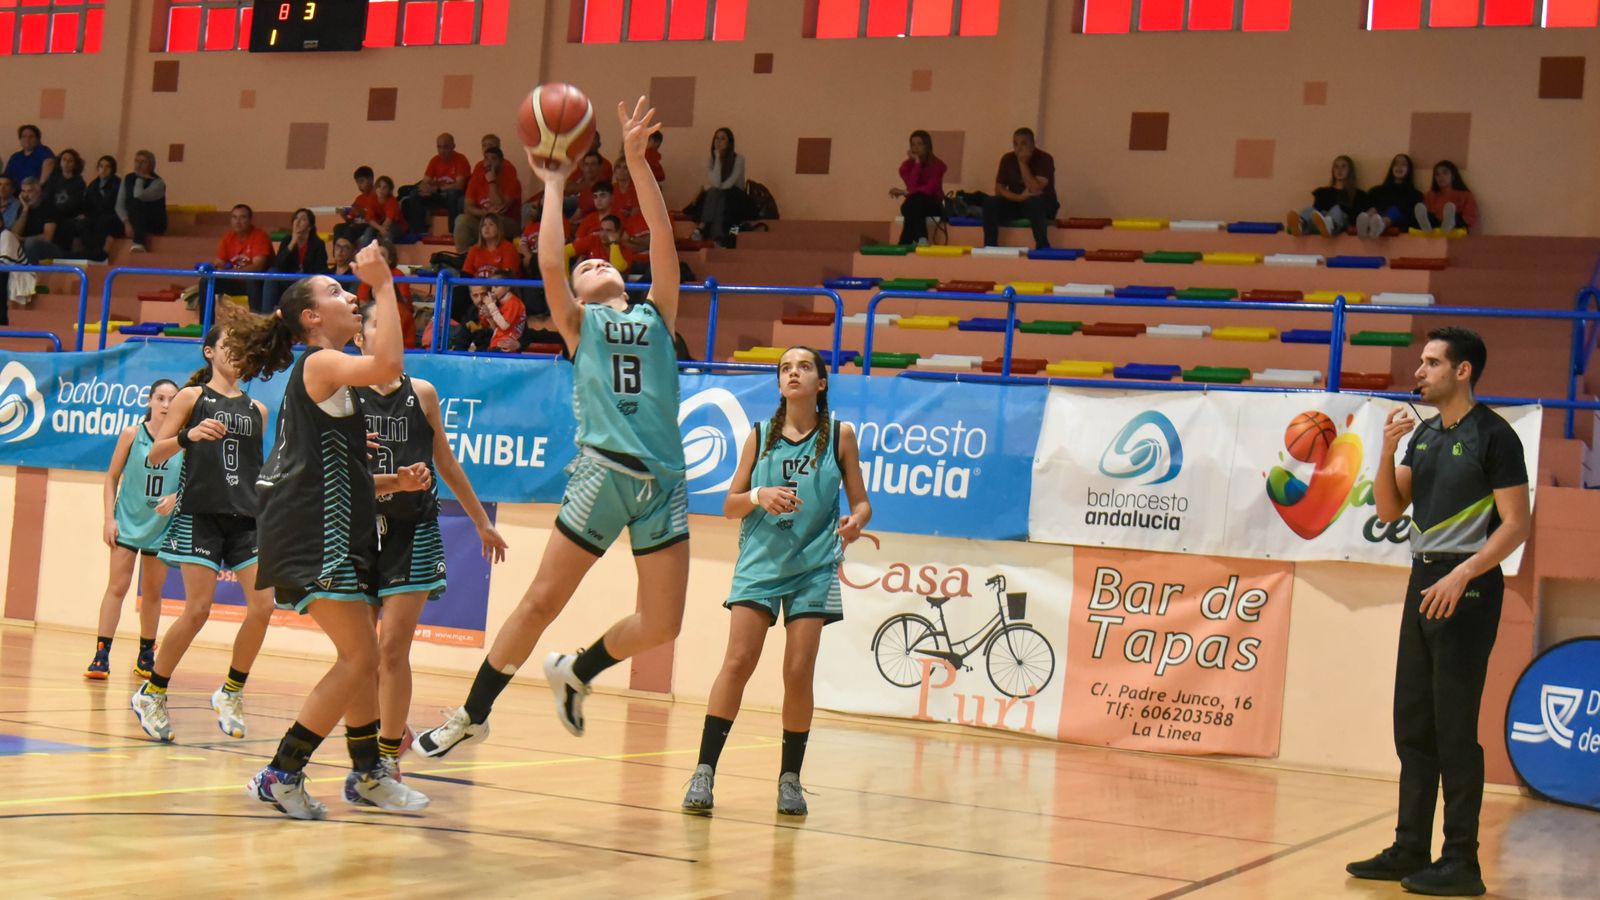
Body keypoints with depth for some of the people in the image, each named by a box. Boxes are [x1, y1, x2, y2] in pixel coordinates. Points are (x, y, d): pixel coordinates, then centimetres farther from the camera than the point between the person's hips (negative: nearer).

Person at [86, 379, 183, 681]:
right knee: (117, 587, -8)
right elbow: (112, 477, 0)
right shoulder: (132, 434, -5)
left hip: (162, 527, 1)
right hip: (128, 521, -1)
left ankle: (146, 655, 22)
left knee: (152, 593, 11)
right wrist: (109, 518, -7)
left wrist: (175, 497, -22)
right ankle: (101, 655, -8)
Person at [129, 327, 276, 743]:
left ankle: (231, 693, 9)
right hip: (200, 514, -4)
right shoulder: (192, 397, 4)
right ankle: (151, 693, 8)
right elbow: (154, 455, -1)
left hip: (246, 517, 4)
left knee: (262, 606, -8)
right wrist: (188, 435, -17)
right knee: (198, 610, -9)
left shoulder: (257, 409, 15)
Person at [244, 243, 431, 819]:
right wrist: (383, 284, -23)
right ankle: (281, 775, -9)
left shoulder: (327, 377, 23)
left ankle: (367, 772, 26)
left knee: (363, 656, 17)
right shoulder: (320, 363, -7)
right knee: (360, 657, -12)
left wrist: (394, 482, 16)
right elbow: (387, 364, -30)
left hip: (331, 533, 10)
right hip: (314, 538, -10)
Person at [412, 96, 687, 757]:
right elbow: (549, 264, -5)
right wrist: (554, 188, 4)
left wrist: (637, 162, 1)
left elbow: (665, 245, 7)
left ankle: (576, 673, 25)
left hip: (664, 480, 3)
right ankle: (473, 713, 15)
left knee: (661, 625, -2)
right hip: (602, 471, -3)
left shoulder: (656, 316, 19)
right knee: (542, 601, -1)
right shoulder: (578, 324, 12)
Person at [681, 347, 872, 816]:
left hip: (813, 566, -1)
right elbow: (729, 505, 9)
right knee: (737, 663, -11)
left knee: (798, 672, -5)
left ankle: (790, 778, 8)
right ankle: (705, 770, -8)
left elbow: (861, 501, 6)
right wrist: (758, 496, -12)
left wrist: (855, 522, -17)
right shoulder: (760, 436, 8)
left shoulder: (840, 435, 5)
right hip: (759, 561, 1)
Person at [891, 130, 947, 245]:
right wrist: (917, 162, -17)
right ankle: (921, 240, -54)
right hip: (913, 205, 2)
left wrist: (905, 192, -22)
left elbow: (930, 189, -19)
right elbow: (912, 186, -17)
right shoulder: (907, 165, 0)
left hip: (933, 205, -1)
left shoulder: (937, 164, -6)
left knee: (917, 199, -36)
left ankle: (905, 245, -45)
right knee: (914, 201, -36)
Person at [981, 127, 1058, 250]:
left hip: (1043, 206, -4)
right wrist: (1019, 197, -23)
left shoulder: (1044, 159, -16)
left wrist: (1023, 163, -25)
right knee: (990, 204, -22)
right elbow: (999, 189, -5)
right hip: (1016, 203, 4)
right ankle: (989, 247, -21)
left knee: (1033, 203, -39)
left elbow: (1035, 190, -27)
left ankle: (1043, 248, -32)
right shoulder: (1007, 159, -1)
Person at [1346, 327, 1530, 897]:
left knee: (1454, 729, -7)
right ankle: (1411, 850, 17)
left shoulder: (1493, 435, -9)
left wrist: (1460, 575, -22)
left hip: (1467, 586, -8)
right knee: (1413, 725, 9)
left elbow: (1515, 525, -12)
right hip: (1424, 582, 8)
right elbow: (1389, 511, 14)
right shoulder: (1424, 433, 13)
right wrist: (1386, 451, -1)